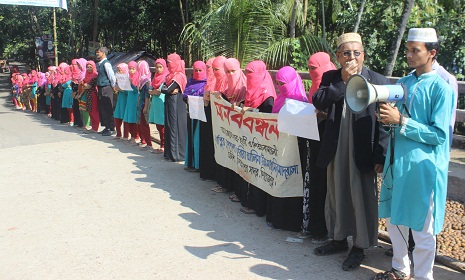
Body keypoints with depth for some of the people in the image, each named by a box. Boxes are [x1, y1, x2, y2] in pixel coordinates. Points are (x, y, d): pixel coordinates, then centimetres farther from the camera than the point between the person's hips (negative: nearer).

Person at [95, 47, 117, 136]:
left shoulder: (106, 64, -14)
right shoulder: (99, 64, 13)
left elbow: (112, 76, -16)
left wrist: (113, 87, -10)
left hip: (106, 89, -9)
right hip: (101, 88, 9)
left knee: (108, 109, -5)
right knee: (102, 109, 12)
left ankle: (111, 129, 2)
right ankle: (106, 127, 21)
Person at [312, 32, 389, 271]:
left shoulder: (378, 81, -7)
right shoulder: (330, 78, 5)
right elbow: (318, 102, -13)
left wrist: (380, 157, -13)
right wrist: (342, 81, -18)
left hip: (362, 153, -4)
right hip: (336, 151, 4)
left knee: (362, 199, 6)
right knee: (336, 196, 17)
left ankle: (359, 247, 25)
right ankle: (338, 239, 36)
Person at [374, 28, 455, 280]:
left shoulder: (441, 88, -10)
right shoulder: (403, 83, 10)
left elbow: (439, 135, -16)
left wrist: (400, 121, -22)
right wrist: (387, 116, -5)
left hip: (422, 167, -7)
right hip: (397, 162, 7)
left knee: (422, 229, 4)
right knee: (393, 219, 17)